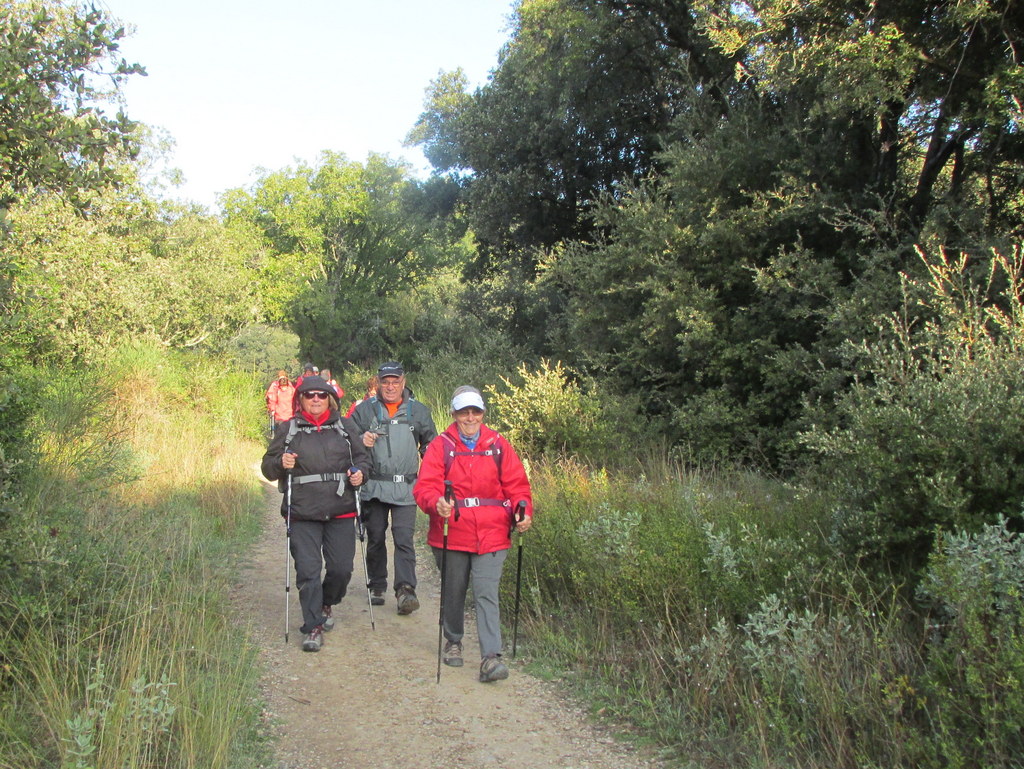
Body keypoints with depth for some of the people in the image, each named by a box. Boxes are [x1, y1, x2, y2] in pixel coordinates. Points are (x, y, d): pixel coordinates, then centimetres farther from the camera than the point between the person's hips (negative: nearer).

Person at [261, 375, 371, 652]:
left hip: (341, 512, 2)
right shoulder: (287, 429, 6)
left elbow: (362, 457, 17)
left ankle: (326, 604, 34)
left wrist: (360, 472, -5)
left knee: (341, 568, 3)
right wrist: (280, 463, -13)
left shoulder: (345, 426, 10)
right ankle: (313, 627, 9)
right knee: (308, 571, -4)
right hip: (303, 514, -1)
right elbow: (268, 467, 9)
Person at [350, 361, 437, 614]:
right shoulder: (364, 410, 4)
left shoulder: (419, 411, 7)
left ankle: (406, 589, -9)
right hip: (373, 486, 1)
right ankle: (377, 586, 25)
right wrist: (361, 441, -15)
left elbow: (431, 445, 16)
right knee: (375, 538, 11)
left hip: (406, 489, -1)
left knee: (404, 539, -10)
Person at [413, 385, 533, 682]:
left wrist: (524, 512, -12)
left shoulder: (498, 445, 6)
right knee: (453, 592, 16)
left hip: (491, 535, 0)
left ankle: (491, 657, -7)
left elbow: (516, 484, 6)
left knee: (487, 594, -8)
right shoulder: (441, 446, 0)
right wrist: (436, 503, -31)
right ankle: (453, 642, 39)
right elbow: (425, 487, -9)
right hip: (451, 533, 0)